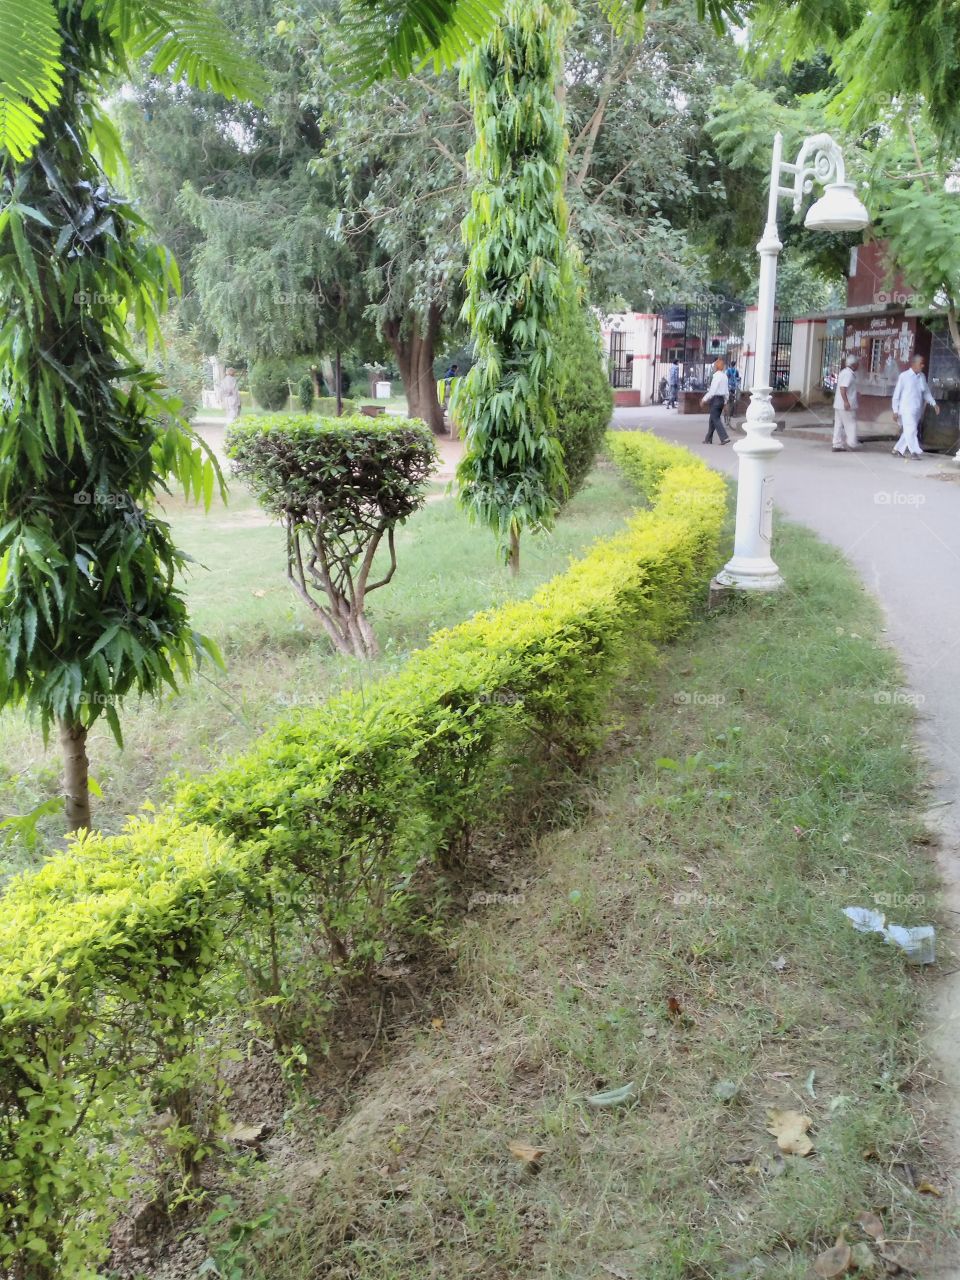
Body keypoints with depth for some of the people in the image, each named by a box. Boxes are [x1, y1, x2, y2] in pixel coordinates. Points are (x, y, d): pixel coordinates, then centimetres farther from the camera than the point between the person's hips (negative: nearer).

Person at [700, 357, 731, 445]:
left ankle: (725, 438, -15)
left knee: (715, 420, -7)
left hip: (715, 399, -9)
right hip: (722, 399, 9)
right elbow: (726, 391, 16)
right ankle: (708, 439, 20)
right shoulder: (724, 376, 11)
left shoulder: (717, 376, -16)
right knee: (712, 419, 15)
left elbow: (712, 390, -19)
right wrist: (725, 401, 23)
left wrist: (704, 399, -12)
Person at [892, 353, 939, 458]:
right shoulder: (904, 376, -6)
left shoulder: (922, 376, 9)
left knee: (910, 431, 8)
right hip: (906, 409, -6)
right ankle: (915, 451, -14)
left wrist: (934, 404, 5)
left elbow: (926, 392, 17)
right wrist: (895, 411, -6)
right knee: (911, 430, -14)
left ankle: (898, 449, 20)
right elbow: (896, 394, -3)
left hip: (917, 409, 6)